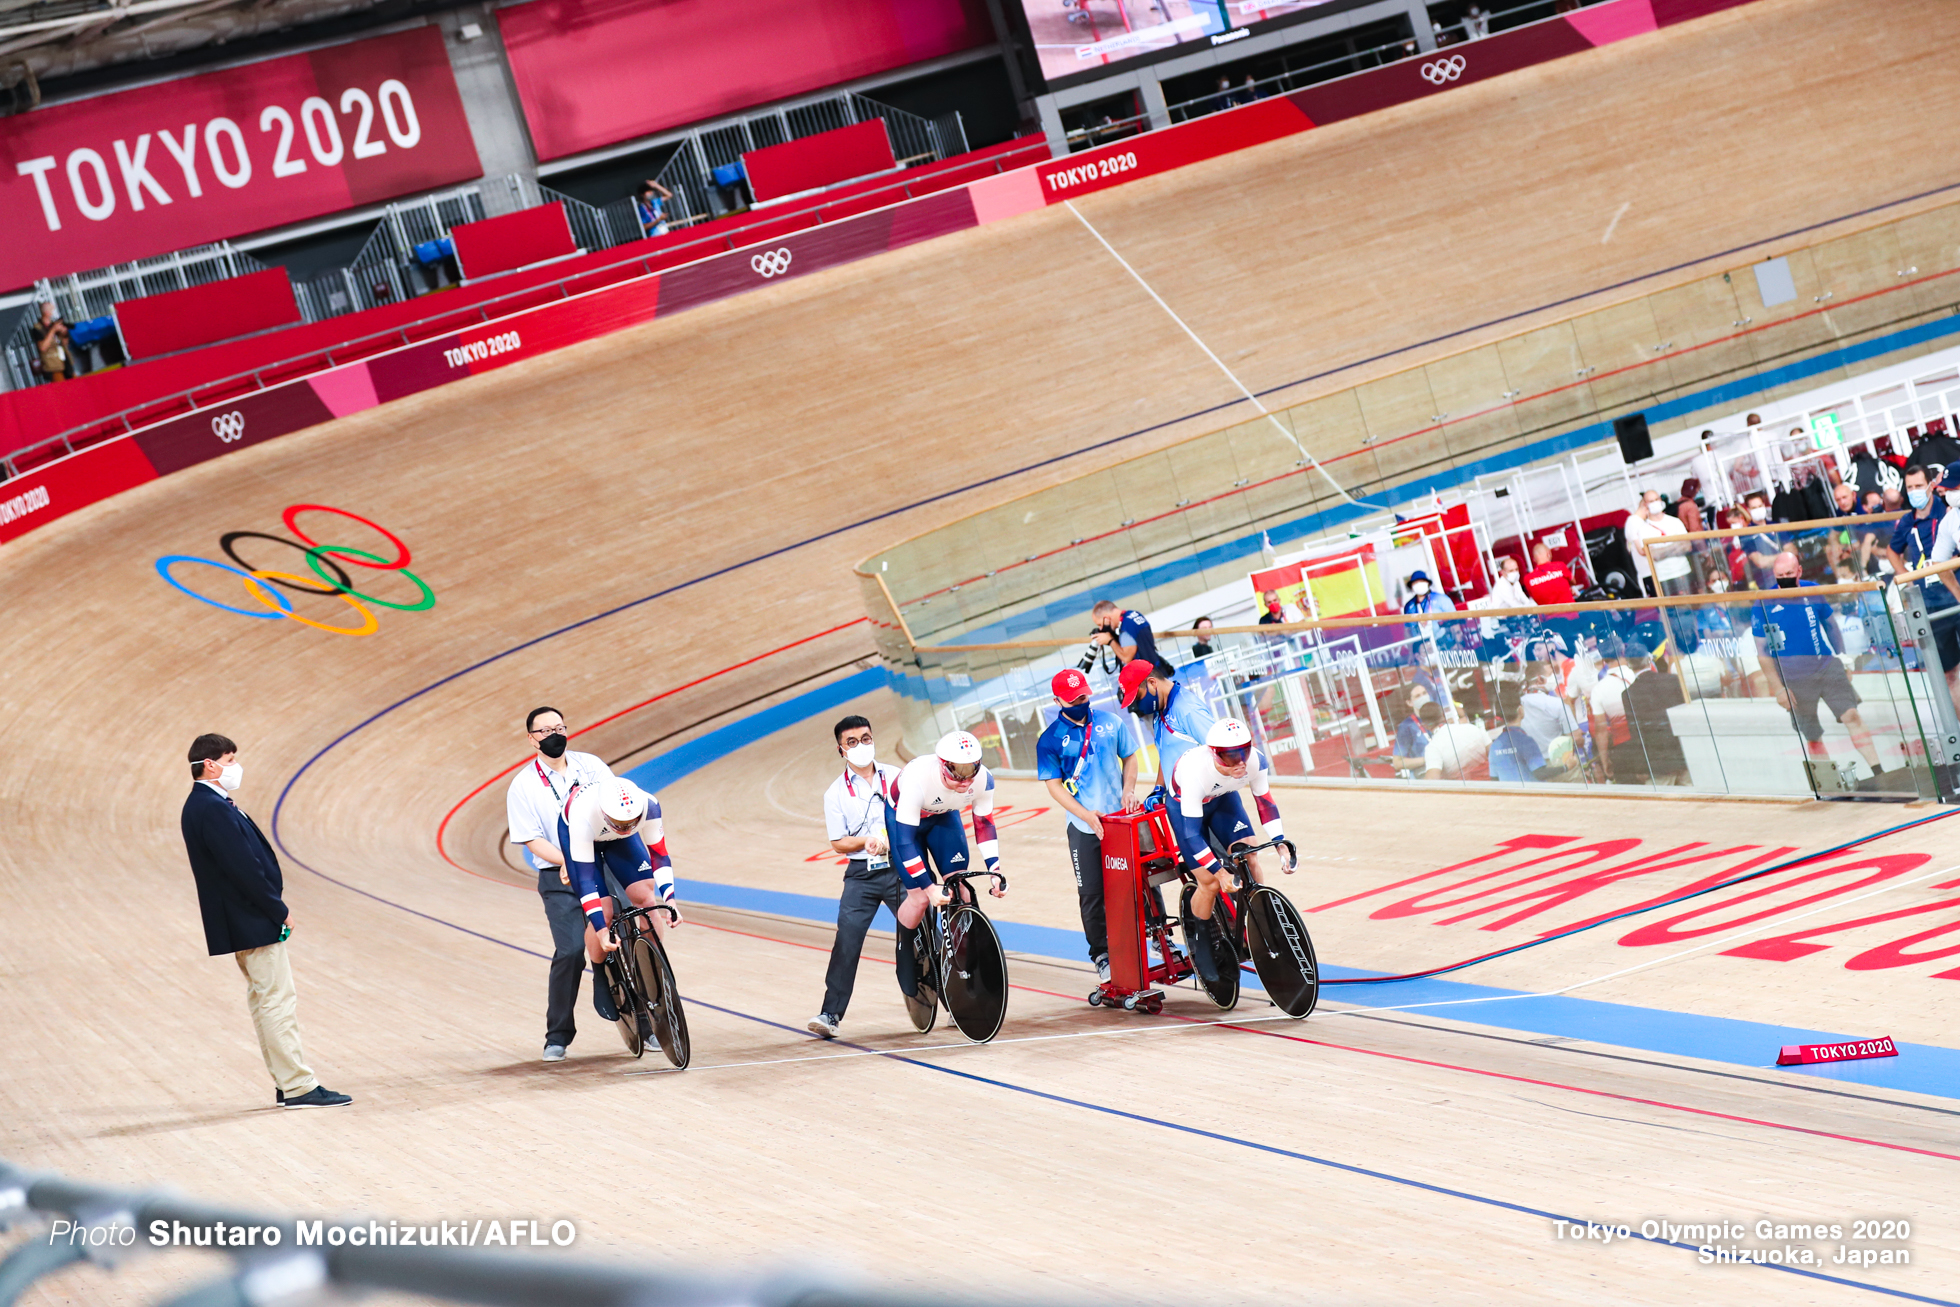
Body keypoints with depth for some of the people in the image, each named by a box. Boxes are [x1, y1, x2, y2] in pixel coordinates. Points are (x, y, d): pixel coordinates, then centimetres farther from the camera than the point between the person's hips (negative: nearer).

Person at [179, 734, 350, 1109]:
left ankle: (288, 1084, 18)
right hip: (253, 923, -11)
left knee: (267, 1001, 13)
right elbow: (243, 868, -23)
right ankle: (299, 1086, -4)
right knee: (279, 1002, -7)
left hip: (248, 922, 11)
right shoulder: (212, 809, -20)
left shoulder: (210, 805, 13)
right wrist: (279, 911, -15)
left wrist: (275, 909, 10)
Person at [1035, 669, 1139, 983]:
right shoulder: (1050, 740, -6)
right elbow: (1054, 785, -7)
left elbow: (1129, 757, 13)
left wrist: (1128, 789, -6)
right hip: (1085, 827, -2)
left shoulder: (1110, 722, 2)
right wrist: (1086, 814, -18)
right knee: (1092, 895, 1)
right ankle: (1101, 955, 15)